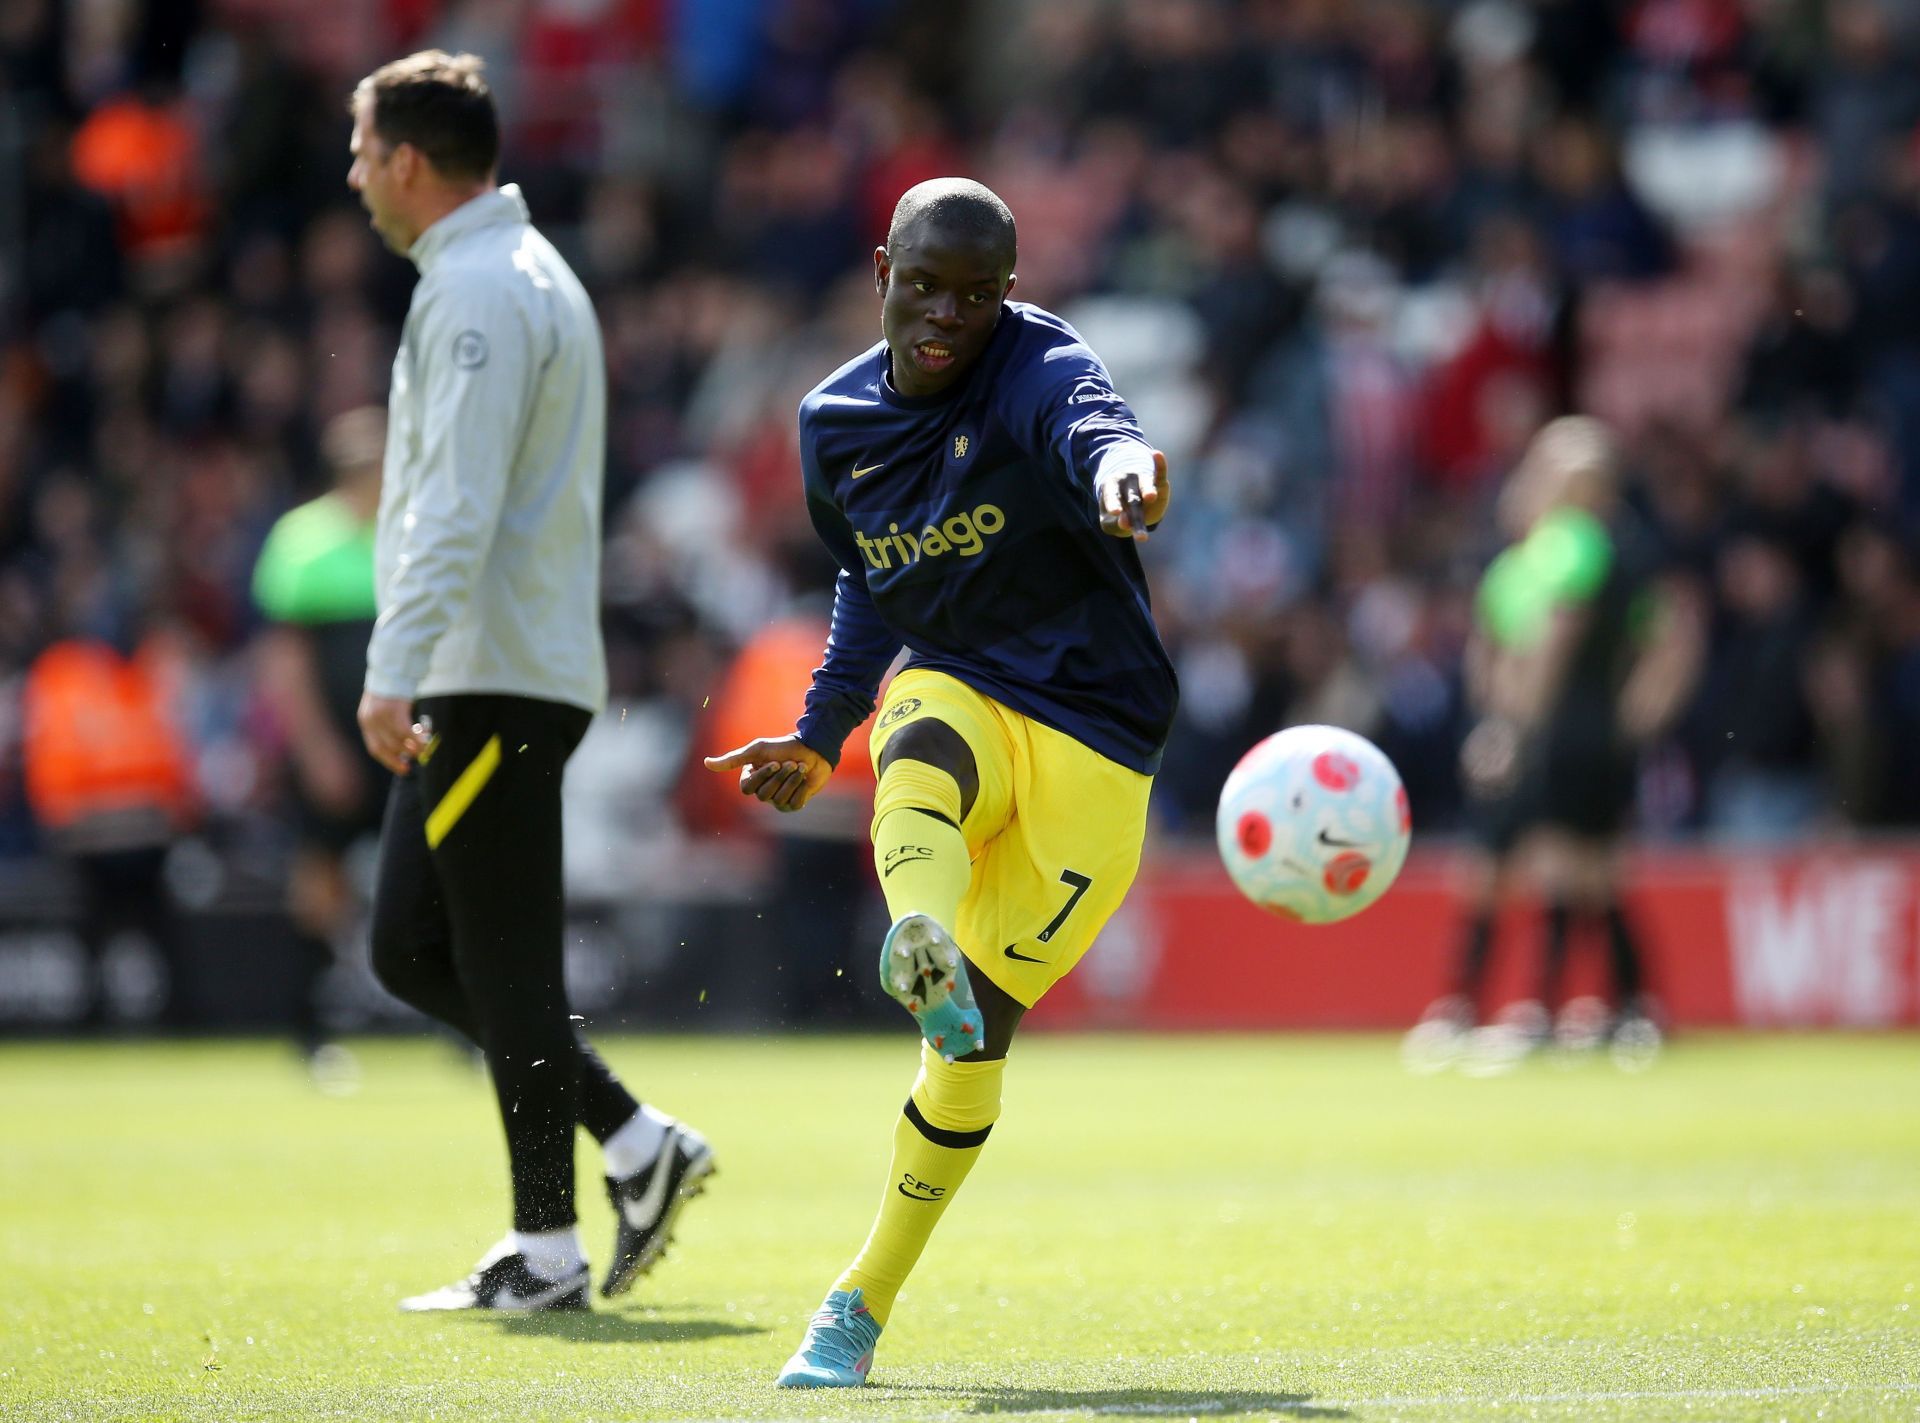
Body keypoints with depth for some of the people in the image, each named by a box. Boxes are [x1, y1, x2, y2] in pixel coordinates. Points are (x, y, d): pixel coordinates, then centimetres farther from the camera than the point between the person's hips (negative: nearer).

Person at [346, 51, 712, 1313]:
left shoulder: (481, 294, -13)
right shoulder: (529, 276, 19)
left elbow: (456, 508, -22)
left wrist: (395, 671, -26)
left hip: (496, 678, -10)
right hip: (492, 677, 10)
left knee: (502, 963, -6)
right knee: (414, 947, 11)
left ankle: (546, 1252, -1)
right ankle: (637, 1145, 10)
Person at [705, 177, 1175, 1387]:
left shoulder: (1035, 368, -15)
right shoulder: (836, 424, 4)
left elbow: (1088, 417, -41)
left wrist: (1117, 468, -65)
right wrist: (821, 738, 19)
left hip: (1090, 744, -3)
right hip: (956, 695, 3)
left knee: (975, 1040, -6)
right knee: (919, 752, -37)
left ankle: (866, 1301, 10)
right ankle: (924, 951, -69)